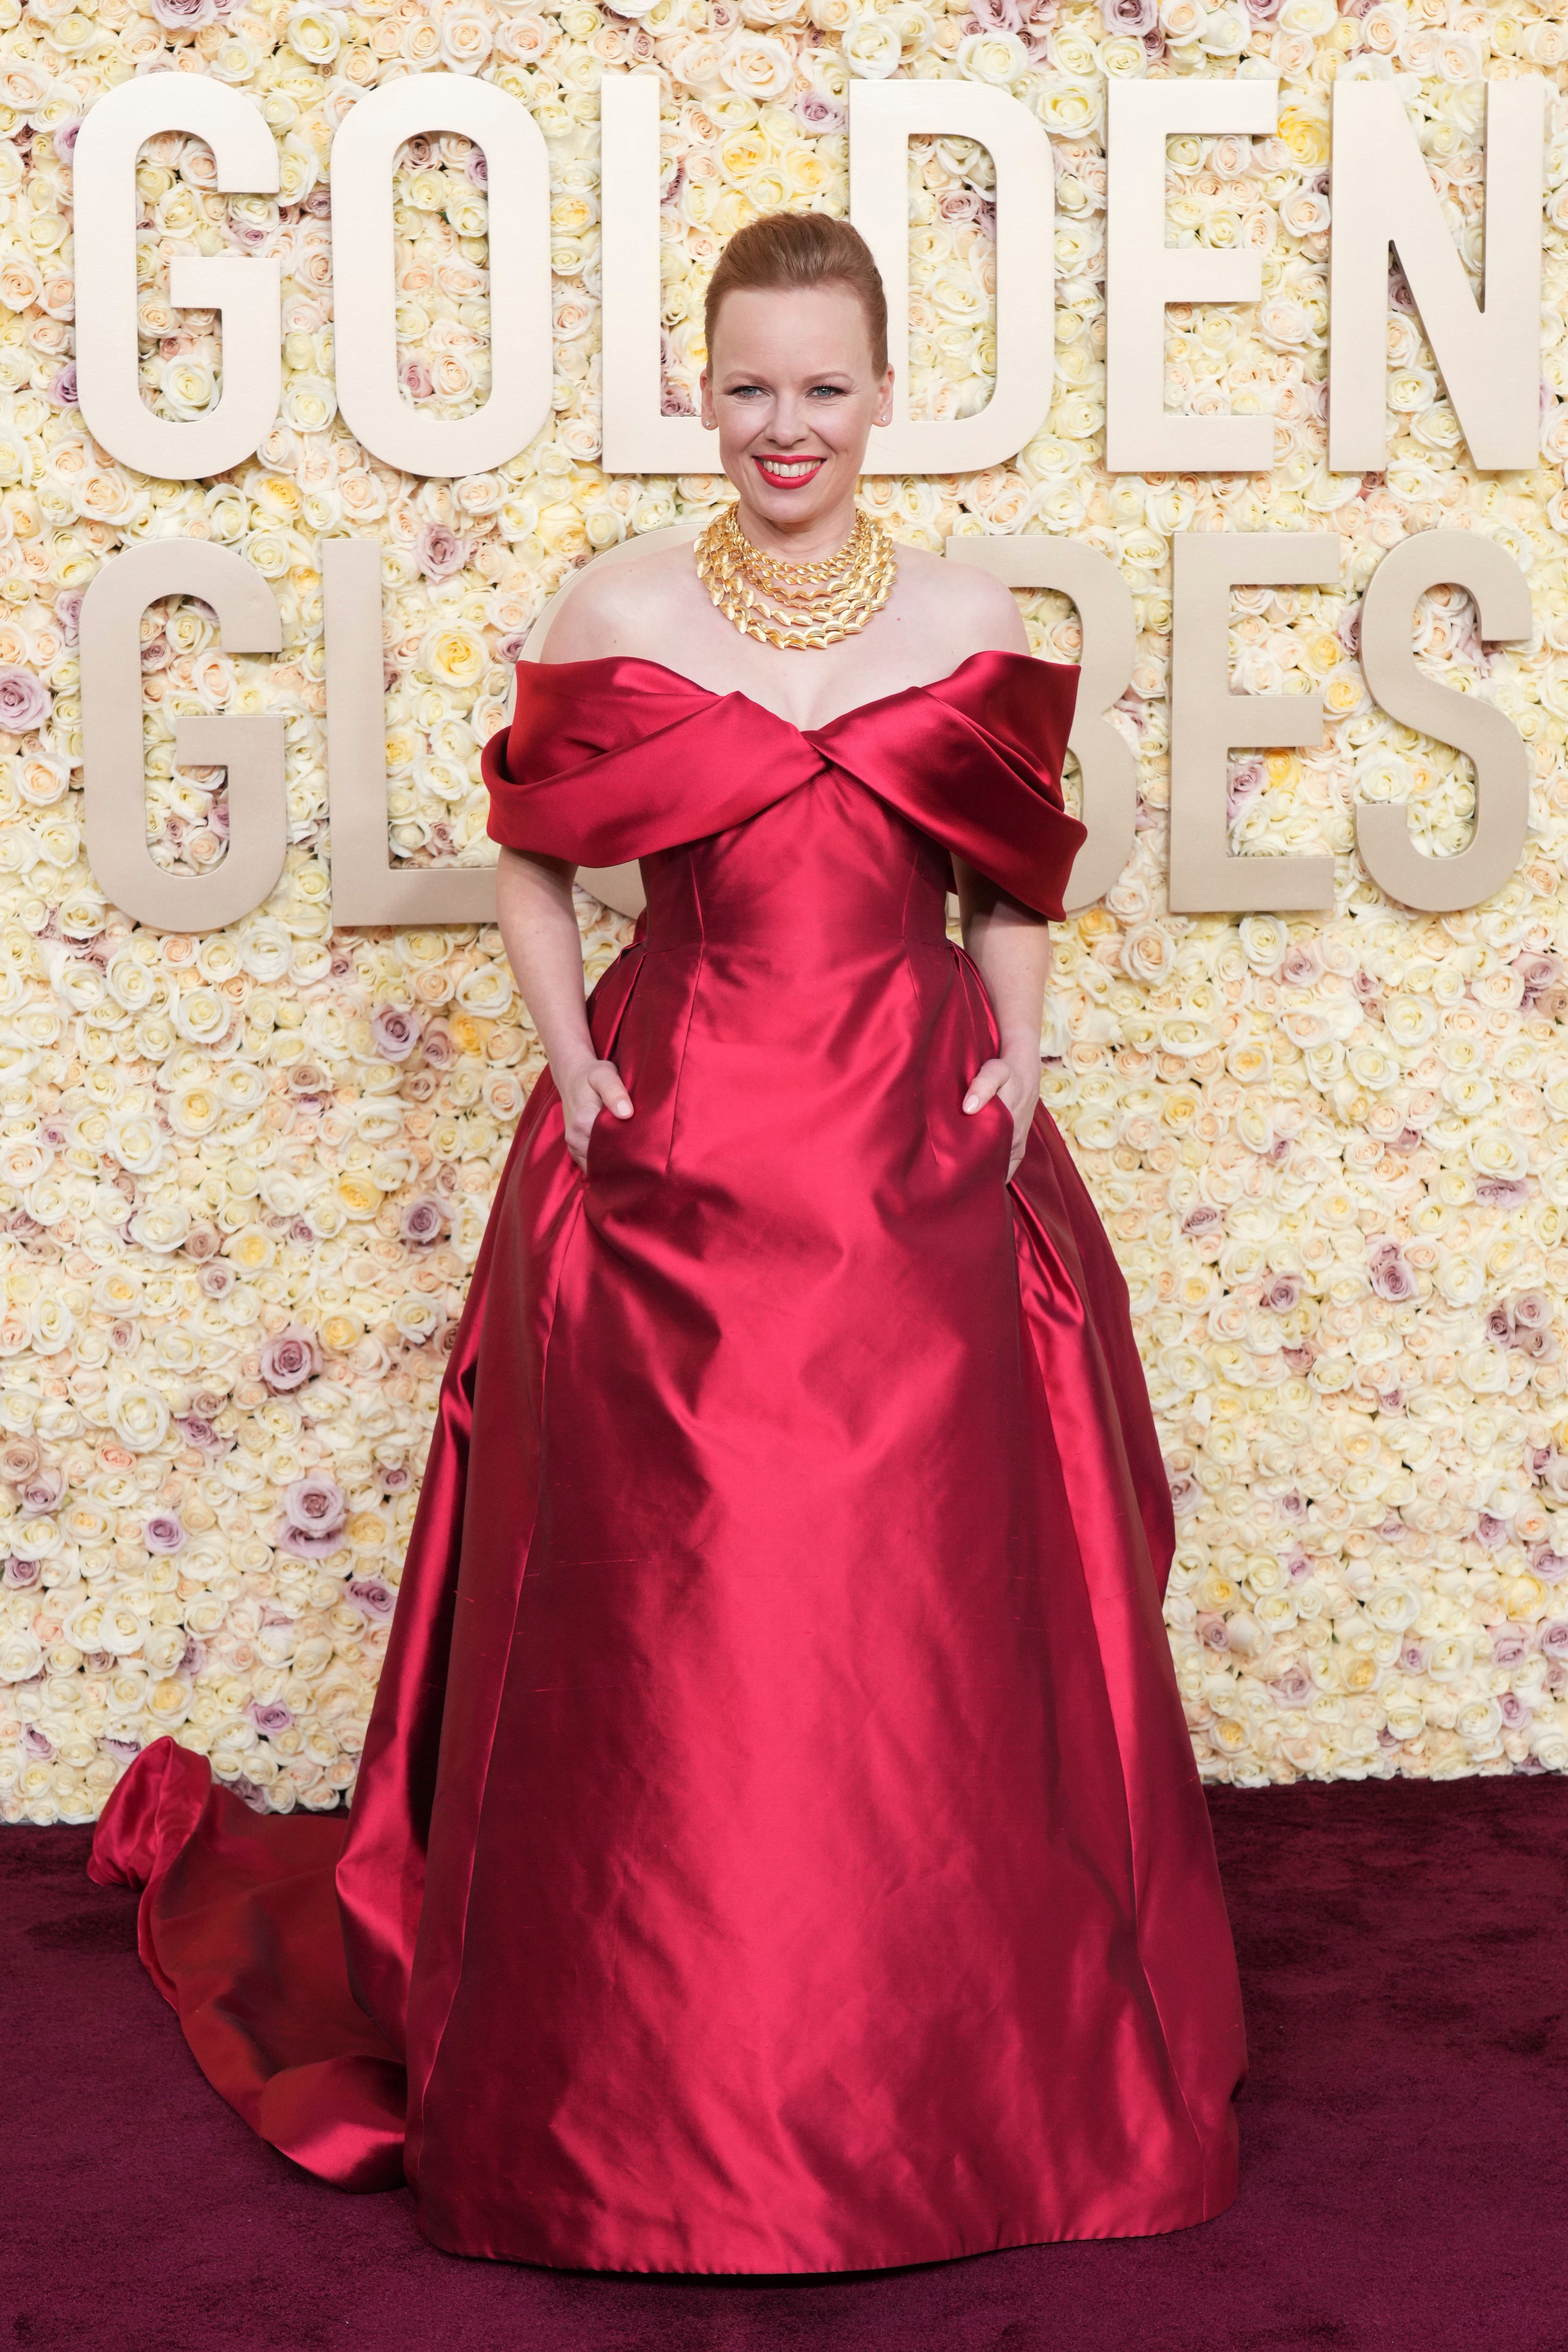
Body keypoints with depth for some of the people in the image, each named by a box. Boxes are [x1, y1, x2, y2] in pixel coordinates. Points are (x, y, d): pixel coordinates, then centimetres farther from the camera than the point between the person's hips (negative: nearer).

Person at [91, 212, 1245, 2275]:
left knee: (936, 1616, 3)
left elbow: (1012, 890, 14)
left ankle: (947, 2088, 19)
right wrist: (569, 1057, -2)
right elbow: (530, 863, 11)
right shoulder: (616, 620, 3)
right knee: (667, 1622, 1)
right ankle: (657, 2095, 17)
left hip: (918, 1166, 1)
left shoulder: (973, 624, 6)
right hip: (672, 1162, -1)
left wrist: (1018, 1056, -2)